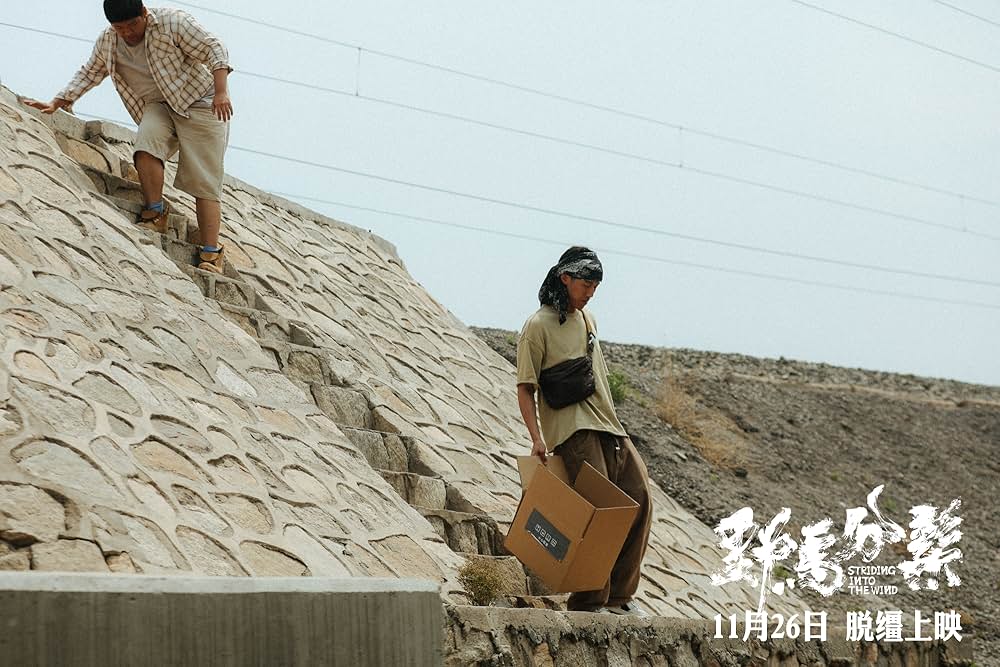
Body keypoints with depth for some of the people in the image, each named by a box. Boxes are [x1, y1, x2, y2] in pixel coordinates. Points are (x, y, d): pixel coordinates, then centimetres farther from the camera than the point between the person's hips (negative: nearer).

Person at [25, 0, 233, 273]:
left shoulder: (172, 22, -14)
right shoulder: (107, 42, 3)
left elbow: (213, 49, -14)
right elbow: (89, 73, 17)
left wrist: (221, 92, -25)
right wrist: (58, 103, 12)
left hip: (199, 102, -5)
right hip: (158, 107, 5)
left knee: (205, 183, -13)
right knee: (146, 144, -30)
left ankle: (211, 255, -17)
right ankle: (155, 215, -21)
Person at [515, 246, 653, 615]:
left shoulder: (586, 319, 19)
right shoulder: (538, 326, -5)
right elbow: (525, 388, -8)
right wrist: (537, 438, -18)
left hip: (607, 424, 8)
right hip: (572, 429, -8)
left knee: (639, 498, 0)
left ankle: (618, 595, 8)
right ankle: (588, 602, -6)